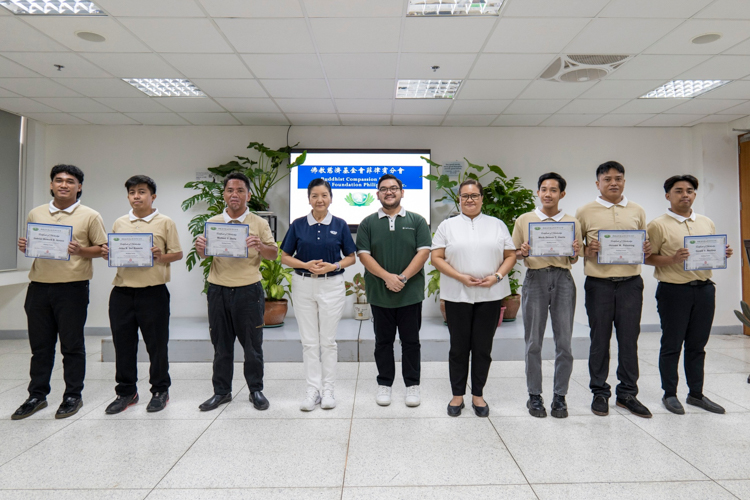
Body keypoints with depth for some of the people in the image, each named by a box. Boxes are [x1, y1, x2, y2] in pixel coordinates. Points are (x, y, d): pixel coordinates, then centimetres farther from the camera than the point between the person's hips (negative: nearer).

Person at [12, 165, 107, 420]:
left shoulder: (90, 216, 0)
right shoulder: (35, 214, 13)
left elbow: (103, 249, 0)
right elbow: (30, 244, 21)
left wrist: (81, 250, -17)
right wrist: (24, 247, -1)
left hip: (72, 287, -4)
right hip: (39, 286, 4)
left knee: (72, 345, 4)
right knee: (39, 344, 12)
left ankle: (73, 396, 17)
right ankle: (37, 395, 25)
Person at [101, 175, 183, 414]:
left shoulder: (165, 222, 1)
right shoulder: (119, 223, 13)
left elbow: (178, 254, 1)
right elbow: (113, 253, 19)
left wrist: (161, 256, -18)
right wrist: (107, 254, -2)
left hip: (153, 291, -4)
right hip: (122, 291, 4)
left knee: (156, 343, 4)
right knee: (123, 343, 9)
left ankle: (160, 390, 19)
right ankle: (126, 391, 25)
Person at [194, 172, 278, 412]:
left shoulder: (259, 223, 2)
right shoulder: (212, 222, 8)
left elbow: (274, 254, -2)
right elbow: (205, 255, 10)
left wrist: (260, 246, -24)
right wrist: (200, 248, -14)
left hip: (248, 290, -2)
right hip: (219, 290, 2)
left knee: (252, 345, 7)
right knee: (221, 345, 12)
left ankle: (256, 390, 22)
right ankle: (221, 391, 26)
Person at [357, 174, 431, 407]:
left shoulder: (417, 221, 5)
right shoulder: (368, 223, 6)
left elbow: (423, 252, -4)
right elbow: (363, 254, -3)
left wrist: (403, 277, -15)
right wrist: (387, 276, -15)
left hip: (411, 293, 0)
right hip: (379, 294, 1)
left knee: (411, 341, 8)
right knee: (383, 341, 11)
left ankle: (412, 385, 21)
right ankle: (384, 384, 24)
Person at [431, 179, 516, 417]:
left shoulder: (497, 225, 9)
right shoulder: (447, 226, 5)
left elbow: (510, 256, 8)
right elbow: (436, 258, -1)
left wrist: (496, 276, -9)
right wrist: (461, 277, -13)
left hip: (490, 295, 1)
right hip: (457, 295, -1)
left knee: (483, 347, 7)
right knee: (459, 347, 7)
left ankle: (478, 395, 23)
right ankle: (457, 395, 21)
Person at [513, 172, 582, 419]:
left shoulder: (572, 222, 9)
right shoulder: (524, 220, 6)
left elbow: (574, 260, 12)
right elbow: (515, 254, 8)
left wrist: (574, 253, -10)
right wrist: (523, 253, -14)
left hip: (563, 280, 1)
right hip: (535, 278, -1)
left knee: (564, 342, 4)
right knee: (534, 342, 4)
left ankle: (560, 396, 18)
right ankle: (534, 396, 16)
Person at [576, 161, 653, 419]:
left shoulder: (637, 211, 11)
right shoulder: (585, 212, 2)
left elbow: (644, 244, 18)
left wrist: (647, 250, -4)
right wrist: (586, 250, -15)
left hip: (631, 283, 2)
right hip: (599, 284, -2)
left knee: (629, 339, 7)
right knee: (600, 339, 6)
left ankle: (627, 393, 21)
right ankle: (600, 392, 19)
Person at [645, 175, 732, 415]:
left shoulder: (707, 223, 13)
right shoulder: (658, 225, -5)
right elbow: (648, 258, -6)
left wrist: (723, 254, -2)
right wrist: (673, 259, -22)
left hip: (704, 289, 5)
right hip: (674, 290, -5)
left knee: (697, 345, 13)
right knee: (672, 345, 4)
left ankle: (696, 393, 25)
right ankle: (670, 394, 16)